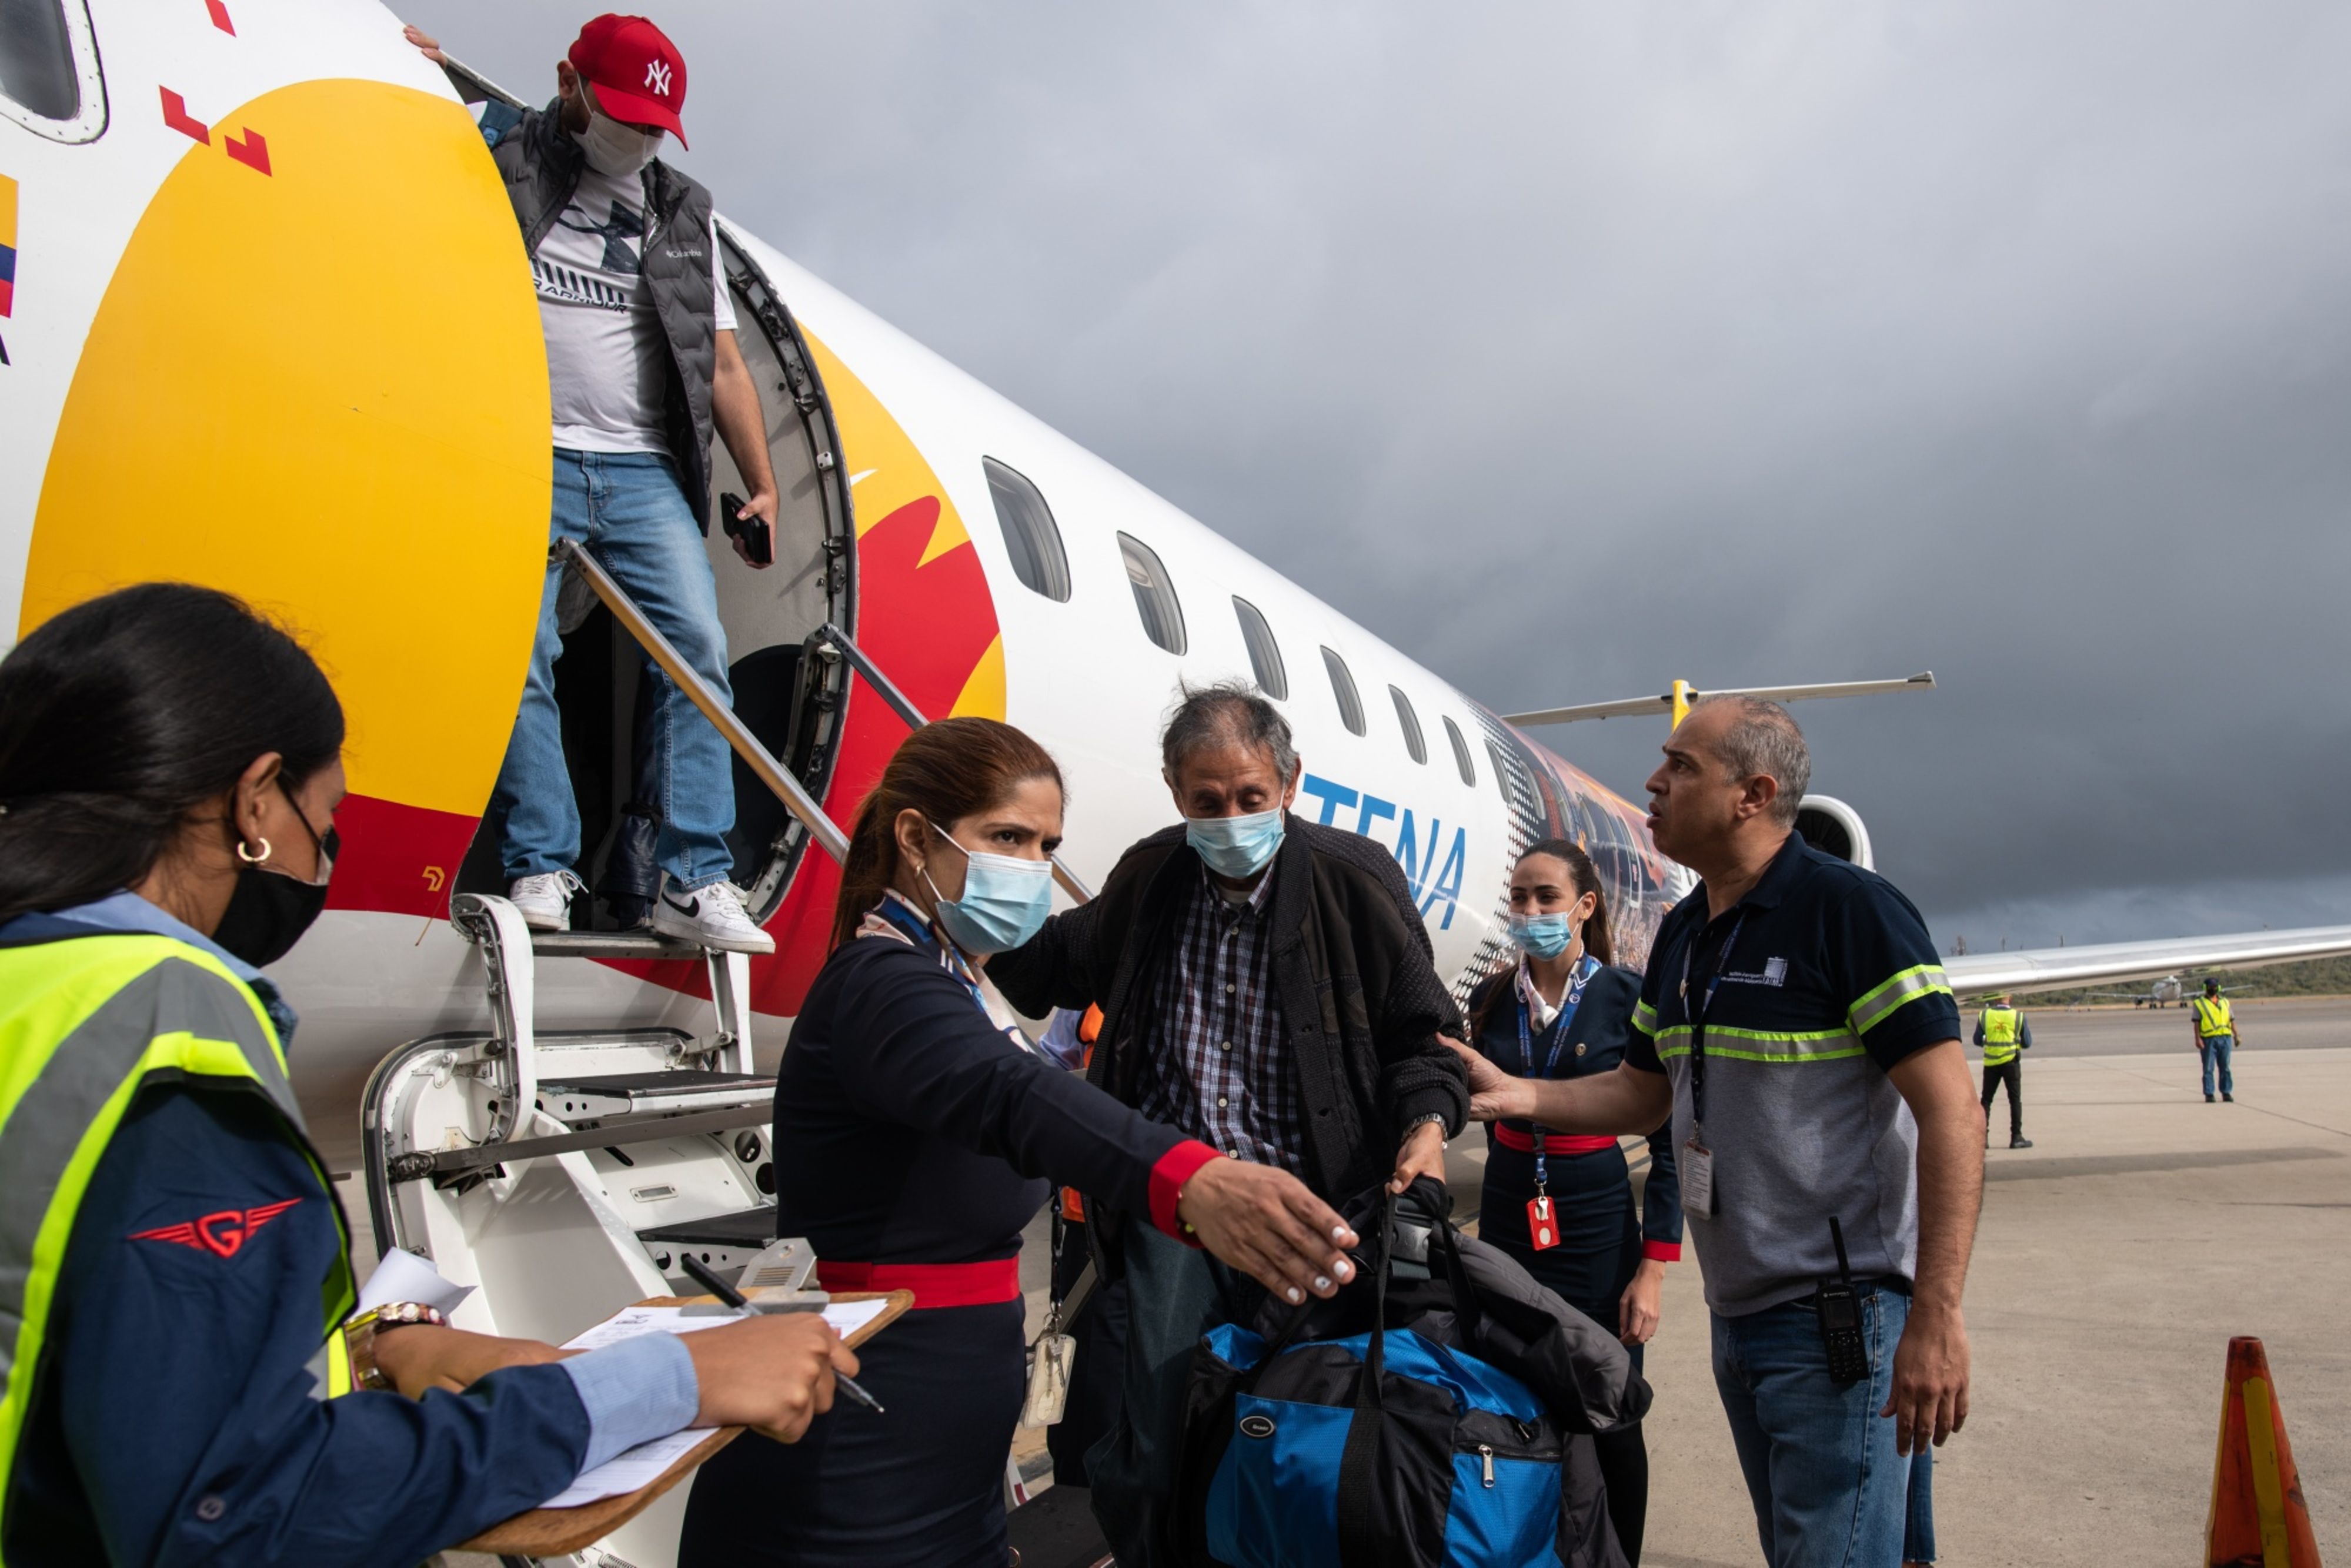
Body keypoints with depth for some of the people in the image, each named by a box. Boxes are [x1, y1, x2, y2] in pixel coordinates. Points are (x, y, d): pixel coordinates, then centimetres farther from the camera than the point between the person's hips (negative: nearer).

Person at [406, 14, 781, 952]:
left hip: (642, 472, 2)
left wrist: (763, 485, 10)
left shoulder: (685, 215, 20)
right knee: (521, 658, -10)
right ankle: (540, 869, -2)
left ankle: (695, 882, -10)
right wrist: (410, 65, 6)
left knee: (697, 650, -11)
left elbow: (721, 363, 18)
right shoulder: (494, 162, 12)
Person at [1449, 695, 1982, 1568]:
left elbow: (1950, 1111, -19)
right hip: (1737, 1316, 8)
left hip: (1837, 1311, -8)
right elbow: (1642, 1094, 17)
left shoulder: (1849, 909, -15)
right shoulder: (1681, 935, 9)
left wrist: (1935, 1317, -24)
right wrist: (1519, 1095, 0)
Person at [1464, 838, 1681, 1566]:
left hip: (1596, 1223, -4)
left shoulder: (1628, 996, -10)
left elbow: (1670, 1141, -9)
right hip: (1507, 1217, 4)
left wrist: (1654, 1267, -12)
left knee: (1608, 1421, 4)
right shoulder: (1491, 999, 1)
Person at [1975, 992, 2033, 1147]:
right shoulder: (2019, 1017, -6)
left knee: (1986, 1100, 9)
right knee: (2015, 1100, 7)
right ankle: (2016, 1138, 6)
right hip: (2010, 1062, -1)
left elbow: (1977, 1041, 4)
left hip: (1991, 1063, 1)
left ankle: (1982, 1137, 5)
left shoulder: (1984, 1016, -4)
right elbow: (2027, 1044, 1)